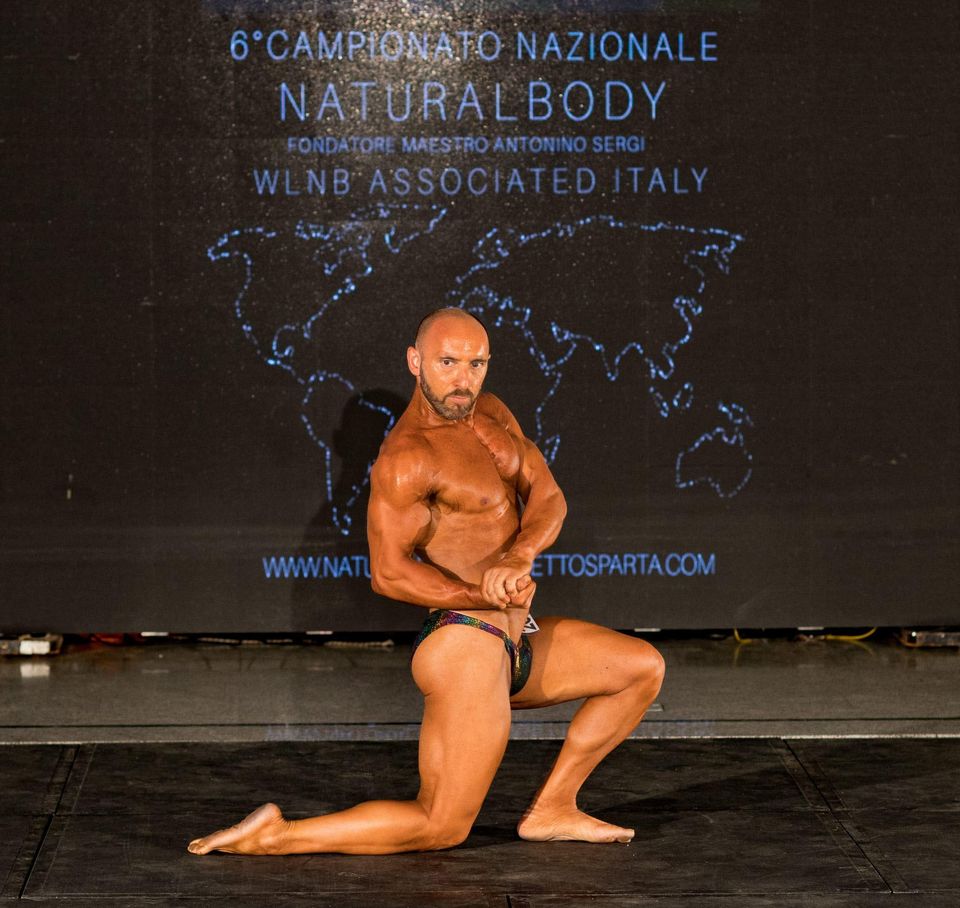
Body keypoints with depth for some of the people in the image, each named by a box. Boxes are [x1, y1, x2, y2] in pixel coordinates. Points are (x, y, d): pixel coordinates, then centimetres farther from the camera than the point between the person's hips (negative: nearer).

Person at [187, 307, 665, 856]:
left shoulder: (490, 413, 10)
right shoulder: (408, 456, -17)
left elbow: (548, 497, 2)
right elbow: (389, 573, -22)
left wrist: (519, 557, -18)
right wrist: (488, 596, -21)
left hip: (514, 645, 9)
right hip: (466, 645, -9)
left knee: (644, 668, 18)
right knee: (443, 827, -9)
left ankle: (551, 810, 16)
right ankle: (274, 837, -5)